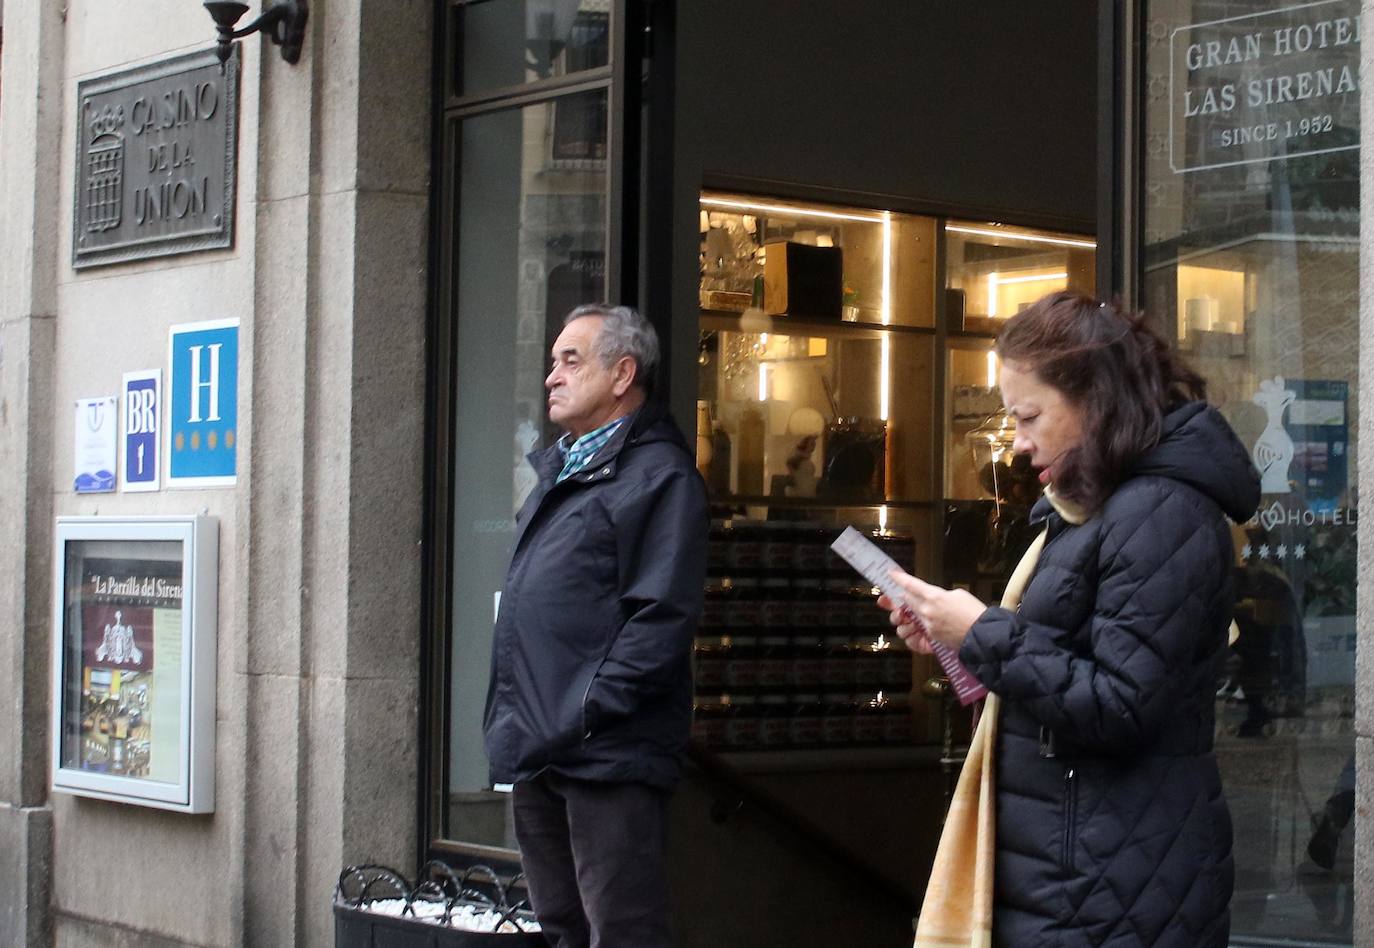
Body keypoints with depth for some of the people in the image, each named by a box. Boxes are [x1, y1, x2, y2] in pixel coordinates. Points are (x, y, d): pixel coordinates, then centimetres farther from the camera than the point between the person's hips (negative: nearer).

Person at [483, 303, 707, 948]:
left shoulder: (658, 476, -7)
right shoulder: (556, 472, 21)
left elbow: (663, 617, -16)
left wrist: (580, 718, -19)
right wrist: (513, 725, 14)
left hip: (606, 758, -9)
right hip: (537, 753, 9)